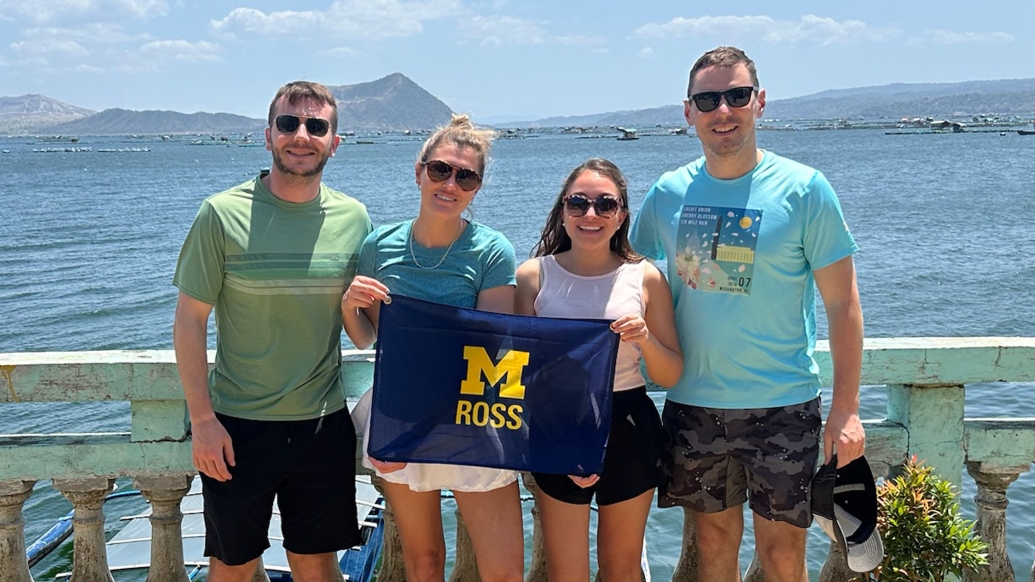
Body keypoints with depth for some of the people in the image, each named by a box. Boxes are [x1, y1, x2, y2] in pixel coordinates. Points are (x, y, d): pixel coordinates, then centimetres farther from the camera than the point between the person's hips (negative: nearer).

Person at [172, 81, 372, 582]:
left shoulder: (353, 218, 0)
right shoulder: (223, 213, -10)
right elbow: (189, 320, -7)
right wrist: (203, 419, -9)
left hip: (323, 423, 2)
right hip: (237, 426, -2)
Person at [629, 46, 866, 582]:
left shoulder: (804, 189, -7)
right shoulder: (668, 192, 2)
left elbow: (842, 302, -5)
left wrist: (846, 407, -10)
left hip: (782, 406, -3)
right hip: (693, 403, 3)